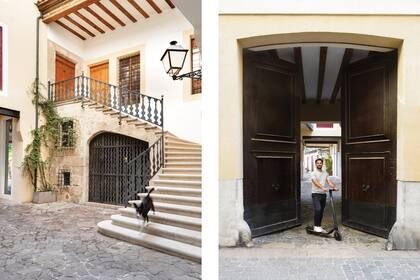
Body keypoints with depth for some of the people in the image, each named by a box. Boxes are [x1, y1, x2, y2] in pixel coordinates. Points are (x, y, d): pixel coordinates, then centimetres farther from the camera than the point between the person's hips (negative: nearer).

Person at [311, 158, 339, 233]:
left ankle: (319, 227, 20)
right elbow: (316, 182, -22)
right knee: (317, 210, -18)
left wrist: (334, 187, -18)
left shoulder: (325, 173, 13)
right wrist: (323, 188, -37)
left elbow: (329, 182, 1)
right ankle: (316, 226, -9)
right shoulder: (313, 173, -6)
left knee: (321, 211, 10)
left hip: (323, 194, 6)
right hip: (316, 194, -6)